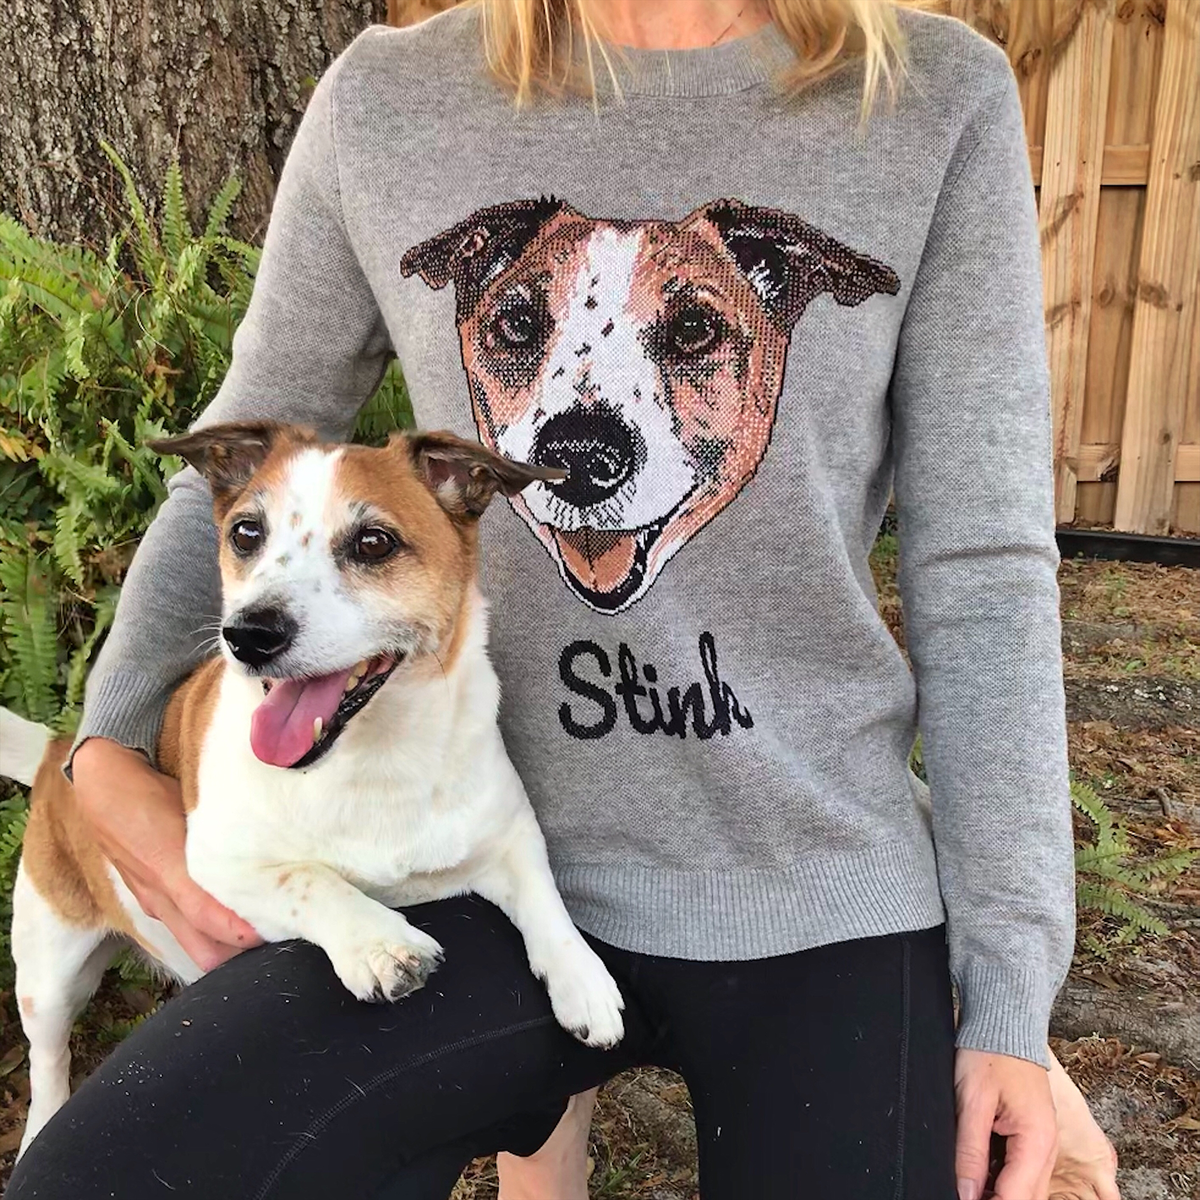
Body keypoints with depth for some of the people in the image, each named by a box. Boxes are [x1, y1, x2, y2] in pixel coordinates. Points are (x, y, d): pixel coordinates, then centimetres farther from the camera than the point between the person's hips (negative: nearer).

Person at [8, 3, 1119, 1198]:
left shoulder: (940, 99, -5)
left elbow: (982, 569, -5)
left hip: (826, 900, 0)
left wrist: (1009, 994, -4)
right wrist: (110, 752, -1)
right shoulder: (387, 103, -3)